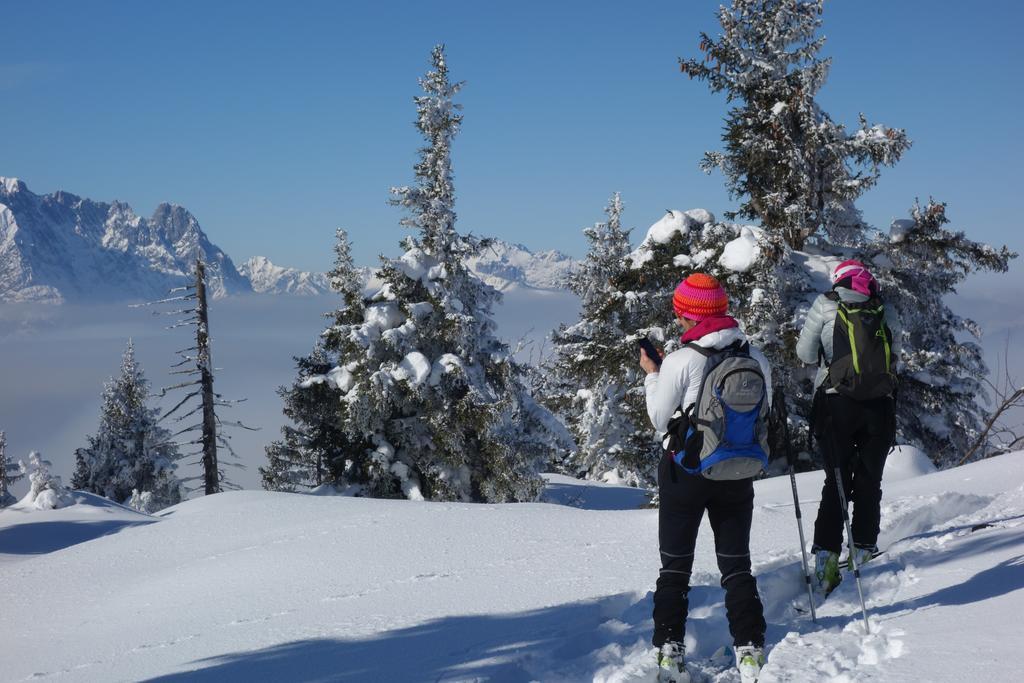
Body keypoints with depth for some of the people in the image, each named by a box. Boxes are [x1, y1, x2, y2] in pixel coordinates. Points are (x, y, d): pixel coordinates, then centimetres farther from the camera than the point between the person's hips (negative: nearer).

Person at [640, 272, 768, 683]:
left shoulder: (680, 361, -17)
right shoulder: (755, 358, -5)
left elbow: (659, 420, -7)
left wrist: (651, 375, 4)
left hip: (685, 470, -3)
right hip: (737, 473, 3)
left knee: (675, 566, 11)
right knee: (737, 565, 13)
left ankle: (669, 650, 9)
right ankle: (750, 650, 6)